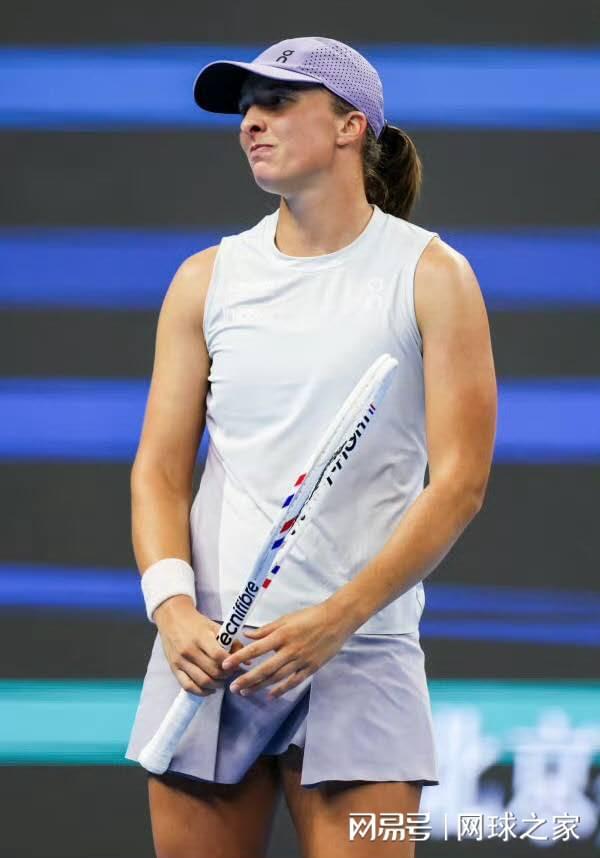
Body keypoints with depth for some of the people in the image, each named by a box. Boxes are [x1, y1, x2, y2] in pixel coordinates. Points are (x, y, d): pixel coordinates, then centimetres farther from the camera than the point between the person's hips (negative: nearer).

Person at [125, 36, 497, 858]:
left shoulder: (431, 275, 0)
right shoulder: (205, 280, 10)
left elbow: (460, 481, -6)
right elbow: (160, 469, 7)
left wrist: (336, 619, -16)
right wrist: (174, 609, -11)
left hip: (359, 656, -3)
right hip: (208, 651, 3)